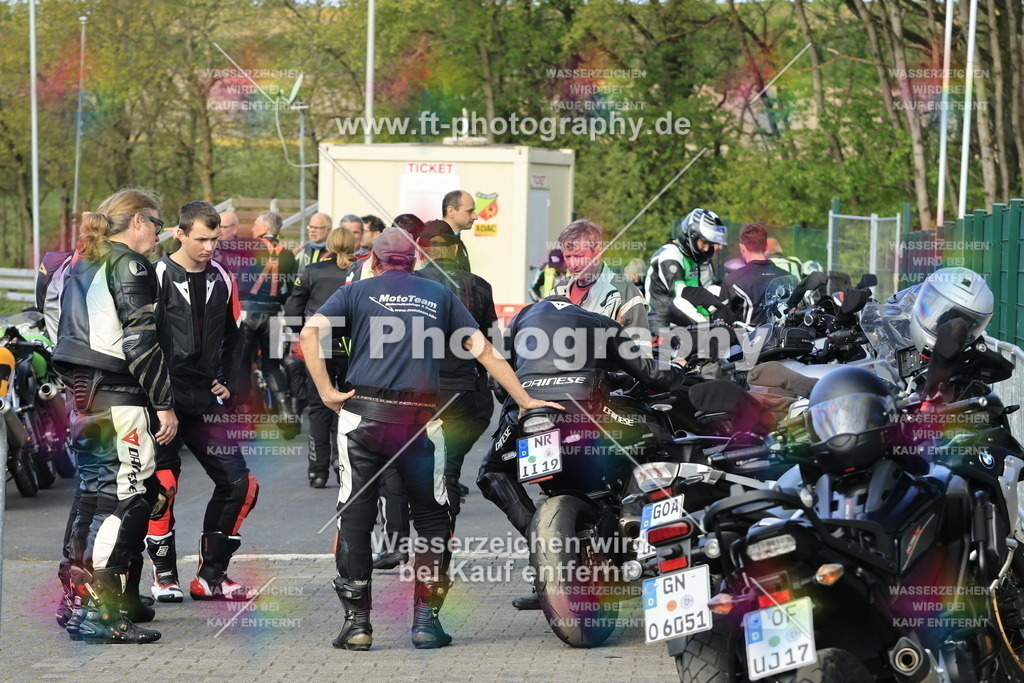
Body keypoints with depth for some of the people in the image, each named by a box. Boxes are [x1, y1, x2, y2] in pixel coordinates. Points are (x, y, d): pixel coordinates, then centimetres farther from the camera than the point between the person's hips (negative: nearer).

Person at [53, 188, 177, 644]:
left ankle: (78, 602, 19)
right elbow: (141, 344, -15)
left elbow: (68, 334, 19)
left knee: (92, 494, 15)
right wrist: (165, 404, -13)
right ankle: (99, 615, -11)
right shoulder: (130, 265, -9)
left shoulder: (81, 263, 18)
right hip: (119, 399, -9)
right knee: (123, 499, -8)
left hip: (82, 396, 9)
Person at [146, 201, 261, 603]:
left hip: (206, 403, 5)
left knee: (239, 484, 2)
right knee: (163, 486, -6)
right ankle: (164, 576, 8)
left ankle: (211, 577, 11)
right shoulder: (158, 277, -6)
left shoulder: (221, 279, 11)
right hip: (165, 402, -5)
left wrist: (227, 382, 12)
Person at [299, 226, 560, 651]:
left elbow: (310, 332, -4)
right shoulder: (439, 295, 18)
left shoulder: (358, 292, 13)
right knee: (432, 519, 13)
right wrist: (525, 401, 16)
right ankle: (426, 620, 7)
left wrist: (326, 392, -4)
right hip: (420, 421, 1)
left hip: (363, 414, -1)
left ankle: (357, 621, 5)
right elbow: (483, 351, 14)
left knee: (355, 517, 7)